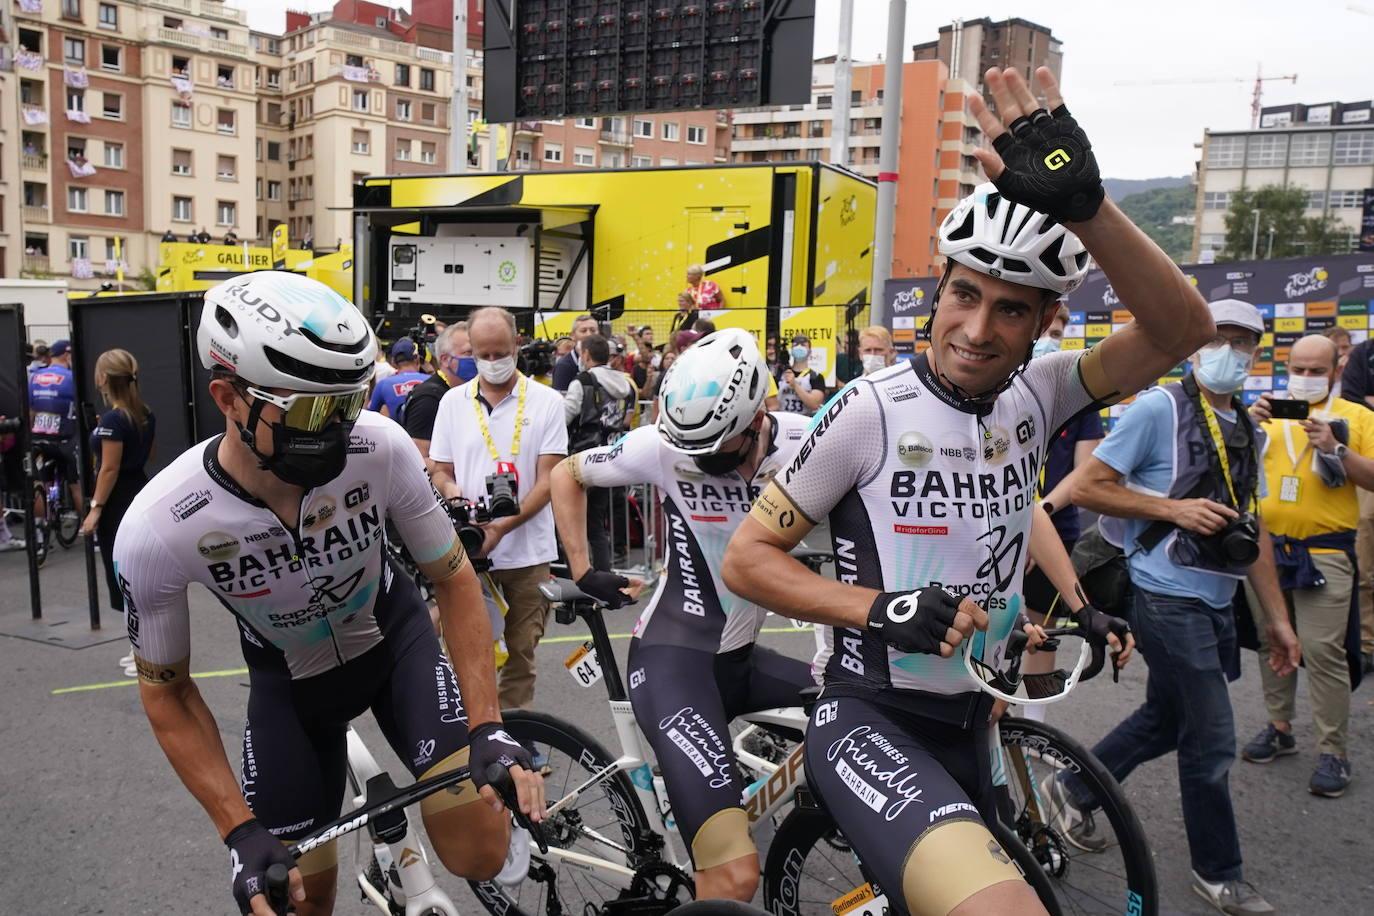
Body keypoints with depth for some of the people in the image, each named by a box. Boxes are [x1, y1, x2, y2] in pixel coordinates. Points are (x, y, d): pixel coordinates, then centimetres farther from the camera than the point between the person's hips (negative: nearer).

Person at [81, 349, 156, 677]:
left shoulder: (112, 419, -19)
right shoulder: (145, 414, 5)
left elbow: (110, 469, -20)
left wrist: (96, 508, -17)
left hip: (118, 503, -9)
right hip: (141, 494, 9)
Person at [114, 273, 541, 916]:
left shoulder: (381, 448, -31)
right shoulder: (156, 531, -30)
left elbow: (452, 577, -15)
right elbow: (166, 690, -13)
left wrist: (488, 729, -24)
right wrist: (240, 832, -20)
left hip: (395, 641, 0)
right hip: (288, 678, 1)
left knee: (481, 854, -14)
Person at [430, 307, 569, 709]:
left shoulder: (546, 401, -2)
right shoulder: (453, 401, 6)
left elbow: (548, 479, -6)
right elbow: (441, 473, 9)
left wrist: (502, 526, -18)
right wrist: (460, 502, -13)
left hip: (528, 552, -1)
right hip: (469, 549, 1)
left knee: (521, 653, 8)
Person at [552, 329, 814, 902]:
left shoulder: (804, 444, -8)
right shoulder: (662, 444, -12)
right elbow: (567, 475, 5)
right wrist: (583, 571, 1)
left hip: (741, 657, 5)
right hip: (673, 659, -5)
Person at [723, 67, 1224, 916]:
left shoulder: (1035, 396, -1)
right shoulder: (870, 409, -14)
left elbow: (1182, 329, -15)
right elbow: (748, 558, -11)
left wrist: (1086, 206, -28)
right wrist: (881, 607, -24)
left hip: (969, 722, 6)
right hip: (872, 720, -6)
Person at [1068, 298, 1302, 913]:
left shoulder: (1247, 430, 12)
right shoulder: (1158, 409, -11)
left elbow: (1254, 528, 15)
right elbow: (1086, 487, -13)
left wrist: (1276, 617, 14)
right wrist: (1173, 507, -19)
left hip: (1216, 602, 8)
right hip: (1170, 597, -8)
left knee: (1164, 720, 18)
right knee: (1212, 742, 1)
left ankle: (1075, 789, 37)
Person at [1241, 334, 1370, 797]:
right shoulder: (1268, 413, 12)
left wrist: (1336, 448, -16)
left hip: (1324, 553, -3)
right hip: (1265, 548, 4)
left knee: (1323, 650, -7)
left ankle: (1333, 752, 2)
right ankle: (1279, 728, 25)